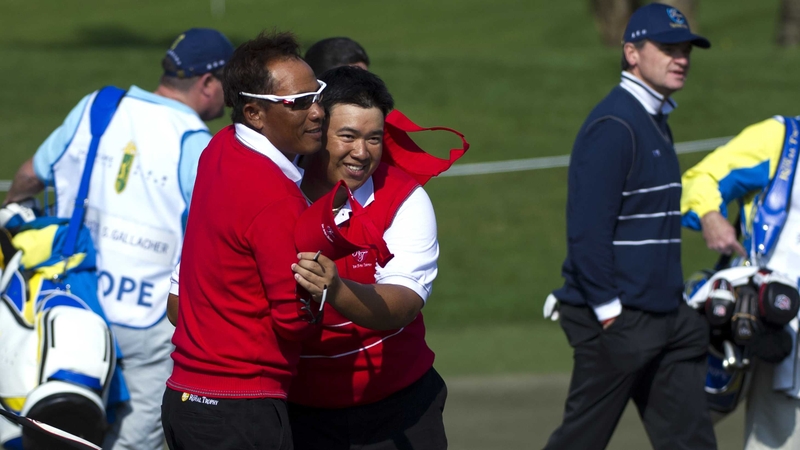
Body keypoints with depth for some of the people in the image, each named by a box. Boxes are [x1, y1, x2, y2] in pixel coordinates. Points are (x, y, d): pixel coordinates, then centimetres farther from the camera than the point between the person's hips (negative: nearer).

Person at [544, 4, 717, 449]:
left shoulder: (657, 123, 16)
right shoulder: (614, 126, -14)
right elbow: (587, 228, -20)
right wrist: (609, 310, -21)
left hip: (665, 320, 9)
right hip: (617, 319, -9)